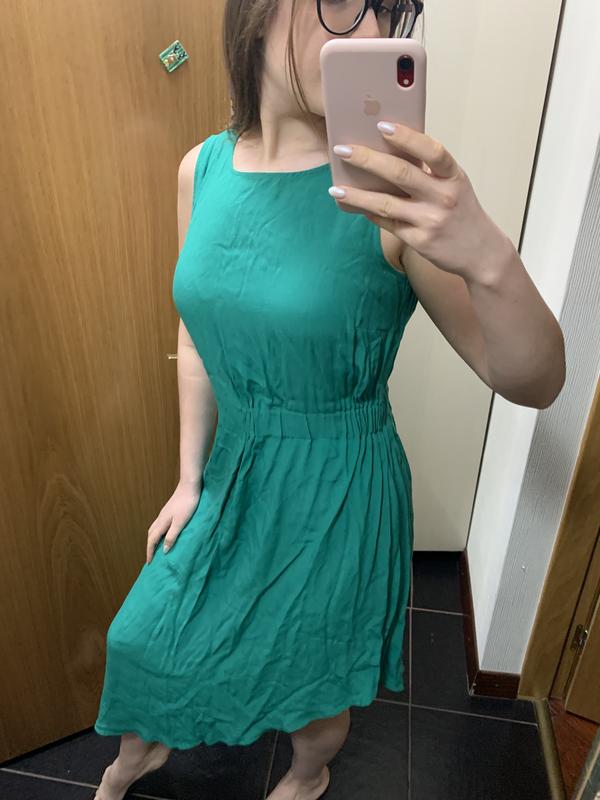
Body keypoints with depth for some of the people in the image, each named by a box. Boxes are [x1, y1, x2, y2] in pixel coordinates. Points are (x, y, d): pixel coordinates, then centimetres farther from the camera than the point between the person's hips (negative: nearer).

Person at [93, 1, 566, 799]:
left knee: (311, 677, 21)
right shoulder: (204, 168, -6)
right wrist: (191, 477, 8)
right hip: (233, 472, 5)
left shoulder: (384, 184, -21)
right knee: (148, 635, 24)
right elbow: (199, 336, 4)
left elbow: (534, 382, -22)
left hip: (336, 488, -4)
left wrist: (490, 259, -42)